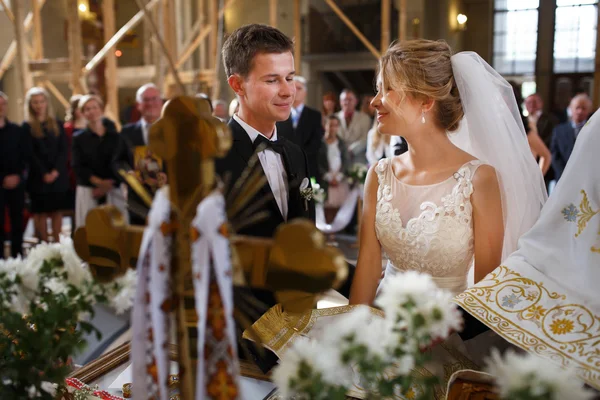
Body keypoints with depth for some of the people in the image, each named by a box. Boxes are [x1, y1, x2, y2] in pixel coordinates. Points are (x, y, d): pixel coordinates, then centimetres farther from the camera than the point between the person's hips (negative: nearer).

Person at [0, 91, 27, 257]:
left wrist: (17, 175, -8)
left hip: (17, 182, 3)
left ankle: (17, 256, 15)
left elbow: (24, 156, 7)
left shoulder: (17, 130, 9)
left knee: (17, 221, 6)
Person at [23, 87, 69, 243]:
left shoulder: (57, 124, 9)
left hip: (58, 176, 2)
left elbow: (64, 150, 2)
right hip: (38, 177, -2)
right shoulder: (27, 126, 1)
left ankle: (57, 243, 13)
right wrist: (44, 173, -14)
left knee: (57, 211, 6)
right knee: (41, 212, 1)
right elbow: (30, 154, -5)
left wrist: (56, 170, -11)